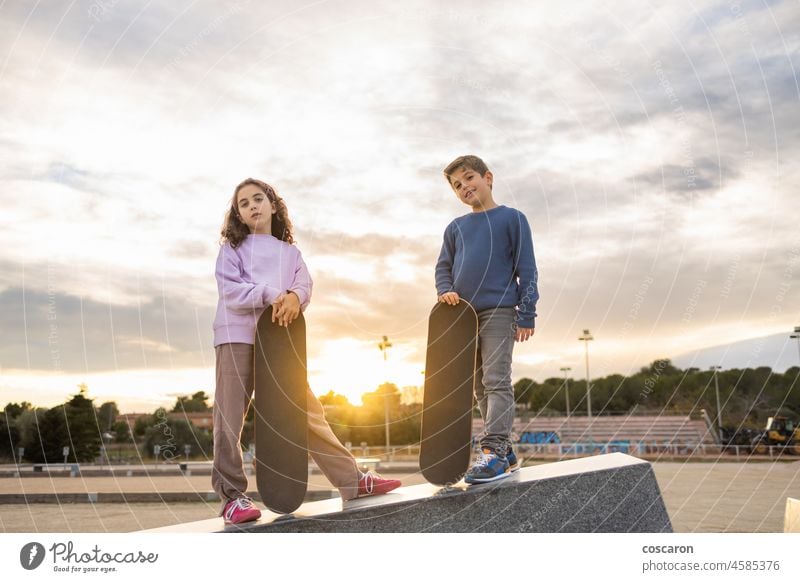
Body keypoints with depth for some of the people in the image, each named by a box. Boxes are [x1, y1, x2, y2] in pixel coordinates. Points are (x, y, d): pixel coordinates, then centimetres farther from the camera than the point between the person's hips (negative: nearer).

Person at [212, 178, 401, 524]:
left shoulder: (289, 251, 19)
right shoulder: (232, 247, 9)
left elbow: (304, 284, 4)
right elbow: (230, 289, -6)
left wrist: (295, 297, -20)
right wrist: (271, 294, -20)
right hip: (237, 337, -3)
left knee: (308, 410, 3)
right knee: (230, 418, -4)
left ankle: (352, 480, 7)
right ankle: (232, 496, 2)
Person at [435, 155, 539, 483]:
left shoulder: (512, 219, 3)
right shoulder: (455, 228, 16)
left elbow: (526, 269, -1)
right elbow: (443, 268, 16)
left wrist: (526, 314, -6)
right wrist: (445, 291, -5)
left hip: (498, 311, -6)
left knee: (496, 380, -14)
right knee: (481, 387, 7)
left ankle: (494, 451, -18)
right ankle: (505, 453, 15)